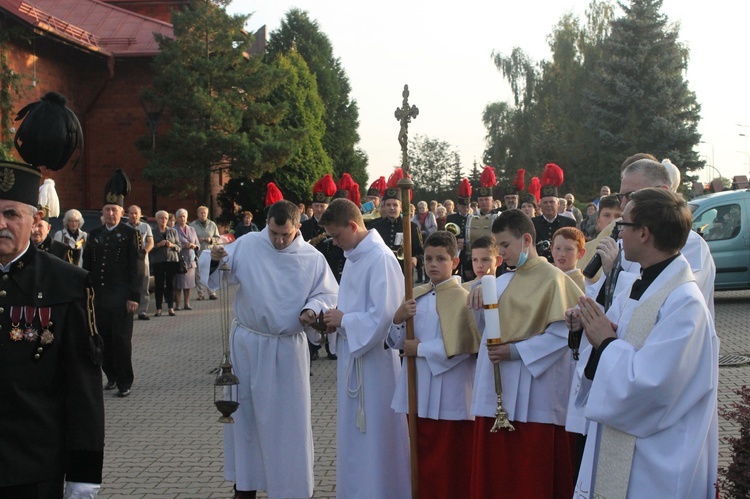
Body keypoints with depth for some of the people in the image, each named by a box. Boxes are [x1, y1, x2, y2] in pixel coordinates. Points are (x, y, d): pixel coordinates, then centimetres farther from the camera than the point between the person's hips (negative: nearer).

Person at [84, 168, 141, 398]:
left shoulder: (130, 234, -1)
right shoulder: (94, 235, 12)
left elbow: (136, 267, -4)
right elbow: (87, 266, 14)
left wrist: (133, 296, -10)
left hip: (120, 297, -4)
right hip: (98, 297, 4)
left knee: (122, 340, -3)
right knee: (103, 339, 8)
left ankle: (124, 383, 4)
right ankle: (112, 376, 23)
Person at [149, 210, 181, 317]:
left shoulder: (173, 231, 13)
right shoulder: (153, 232, 5)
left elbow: (179, 247, 10)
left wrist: (172, 245, -9)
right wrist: (158, 245, -14)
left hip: (172, 260, 2)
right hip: (158, 261, -2)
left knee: (170, 284, 0)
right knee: (159, 284, -3)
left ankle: (171, 307, 3)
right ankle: (158, 309, 1)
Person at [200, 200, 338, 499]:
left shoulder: (313, 259, -5)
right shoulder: (246, 245, -5)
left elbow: (328, 294, 1)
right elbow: (215, 275, -3)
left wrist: (312, 310, -20)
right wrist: (213, 259, -26)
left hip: (287, 348, -1)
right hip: (247, 343, 1)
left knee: (288, 417, 5)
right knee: (244, 412, 11)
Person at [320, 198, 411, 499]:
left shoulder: (380, 258, -19)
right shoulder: (354, 256, 9)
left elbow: (383, 316, -24)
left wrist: (344, 321, -14)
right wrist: (338, 319, 1)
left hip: (373, 357, -9)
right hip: (352, 353, 9)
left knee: (375, 432, 1)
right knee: (354, 432, 17)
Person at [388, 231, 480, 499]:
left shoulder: (462, 298, -8)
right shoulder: (416, 296, 11)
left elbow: (460, 345, -20)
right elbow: (396, 342, 11)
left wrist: (421, 350, -13)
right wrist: (398, 319, -8)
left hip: (449, 397, -6)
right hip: (418, 393, 6)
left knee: (449, 465, -1)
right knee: (423, 460, 15)